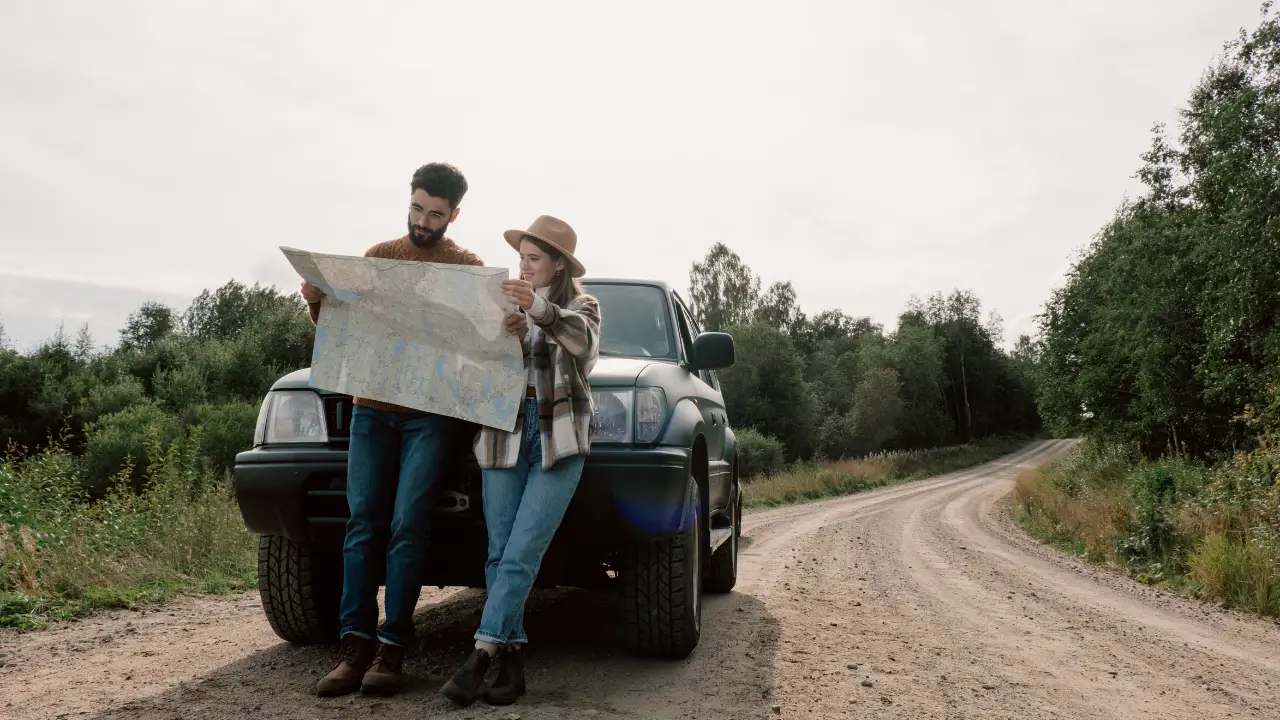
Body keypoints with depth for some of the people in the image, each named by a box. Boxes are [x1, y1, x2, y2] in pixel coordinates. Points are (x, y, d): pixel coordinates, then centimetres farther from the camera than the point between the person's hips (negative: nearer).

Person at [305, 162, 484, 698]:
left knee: (407, 527, -7)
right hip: (371, 409, 3)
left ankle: (392, 647, -2)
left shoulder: (467, 266, 4)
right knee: (363, 524, -1)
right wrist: (317, 303, -8)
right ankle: (355, 644, 2)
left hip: (431, 413, -3)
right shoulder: (378, 256, 12)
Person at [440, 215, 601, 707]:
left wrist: (539, 309, -35)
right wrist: (507, 336, -13)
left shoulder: (581, 306, 7)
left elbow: (584, 343, -17)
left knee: (521, 555, -12)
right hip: (504, 432, 4)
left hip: (559, 438, -3)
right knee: (500, 554, -2)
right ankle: (512, 661, 3)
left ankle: (482, 656, -12)